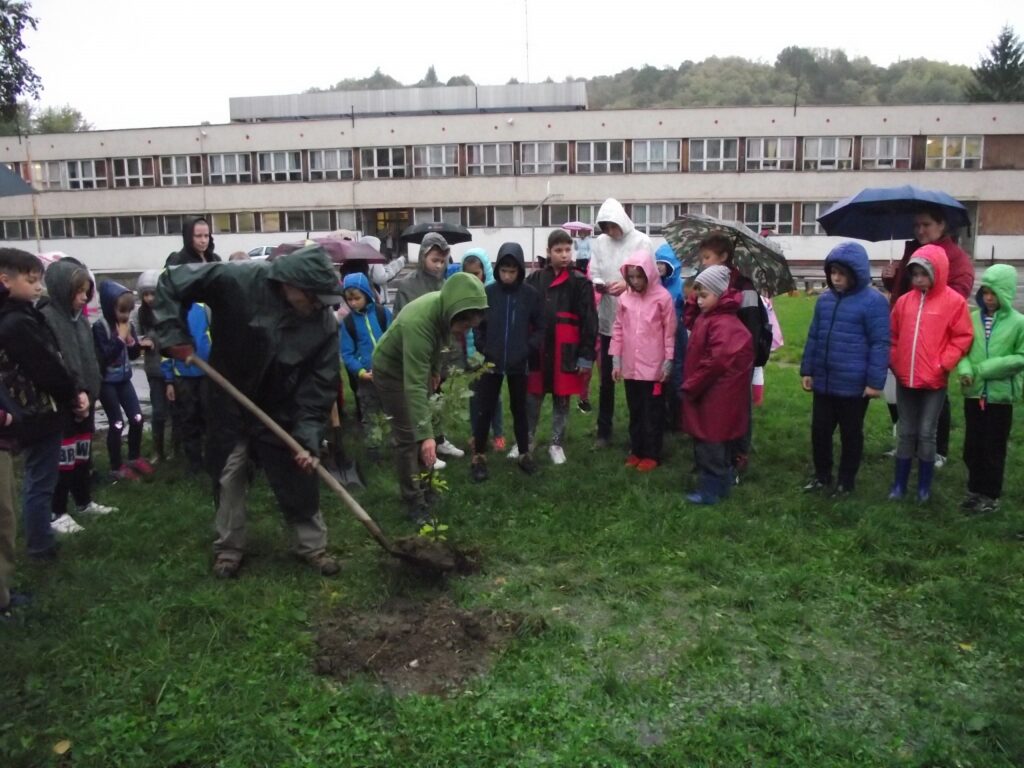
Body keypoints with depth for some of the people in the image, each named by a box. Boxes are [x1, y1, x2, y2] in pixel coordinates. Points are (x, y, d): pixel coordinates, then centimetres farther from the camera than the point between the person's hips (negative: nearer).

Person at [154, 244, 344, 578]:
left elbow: (321, 385, -16)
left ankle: (313, 546, 22)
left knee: (298, 479, 4)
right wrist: (175, 336, -18)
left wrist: (308, 438, -21)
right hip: (229, 405, 0)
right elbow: (171, 283, -14)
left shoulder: (324, 323, -20)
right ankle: (229, 548, 29)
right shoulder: (236, 281, -26)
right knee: (228, 478, 11)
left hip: (280, 412, 0)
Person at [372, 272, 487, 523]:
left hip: (415, 365, 8)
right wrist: (426, 435, -48)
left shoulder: (446, 307, -19)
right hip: (392, 370, -8)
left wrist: (435, 368, 16)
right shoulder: (418, 323, -42)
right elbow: (414, 387, -45)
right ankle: (414, 502, 6)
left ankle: (423, 488, 27)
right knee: (408, 437, -6)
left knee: (423, 427, 13)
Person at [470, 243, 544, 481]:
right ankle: (479, 457, 16)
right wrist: (482, 347, -8)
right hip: (492, 363, 0)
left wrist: (530, 348, -9)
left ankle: (524, 453, 27)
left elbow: (540, 326, 2)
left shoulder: (530, 294, -5)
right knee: (486, 411, 5)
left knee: (519, 409, 14)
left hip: (519, 364, 1)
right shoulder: (487, 292, -6)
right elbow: (476, 324, 2)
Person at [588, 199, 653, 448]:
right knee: (607, 377, 11)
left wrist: (628, 284, -26)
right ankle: (603, 430, 24)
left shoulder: (641, 242, -8)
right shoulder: (598, 242, 3)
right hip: (608, 318, 3)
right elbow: (593, 275, 3)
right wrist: (598, 284, -19)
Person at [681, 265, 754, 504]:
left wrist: (690, 386, -17)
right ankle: (720, 484, 29)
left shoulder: (723, 324, -21)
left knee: (709, 445, 0)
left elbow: (715, 362, -26)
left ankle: (711, 490, 10)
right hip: (707, 392, 10)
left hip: (715, 395, -10)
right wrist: (690, 384, 8)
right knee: (711, 443, 18)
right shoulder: (708, 318, 11)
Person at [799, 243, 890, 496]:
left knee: (850, 434, 10)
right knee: (819, 430, 13)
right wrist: (807, 370, 11)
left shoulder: (873, 301, -12)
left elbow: (880, 344, -13)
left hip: (854, 385, -5)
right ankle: (822, 475, 30)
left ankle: (846, 480, 25)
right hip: (823, 382, 5)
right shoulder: (824, 299, 7)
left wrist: (875, 381, -14)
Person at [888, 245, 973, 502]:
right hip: (905, 380, 4)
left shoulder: (954, 301, -7)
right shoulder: (904, 301, 6)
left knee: (926, 434, 1)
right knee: (906, 434, 11)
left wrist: (942, 366, -12)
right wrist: (894, 363, 3)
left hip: (934, 382, -4)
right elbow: (894, 336, 13)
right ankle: (899, 485, 19)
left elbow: (962, 338, -7)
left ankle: (924, 486, 16)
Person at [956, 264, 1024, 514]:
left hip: (1000, 394, -3)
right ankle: (975, 490, 27)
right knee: (973, 446, 12)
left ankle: (991, 495, 19)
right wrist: (964, 368, -13)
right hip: (973, 392, 3)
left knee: (994, 448, 7)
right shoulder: (973, 318, 1)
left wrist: (987, 369, -17)